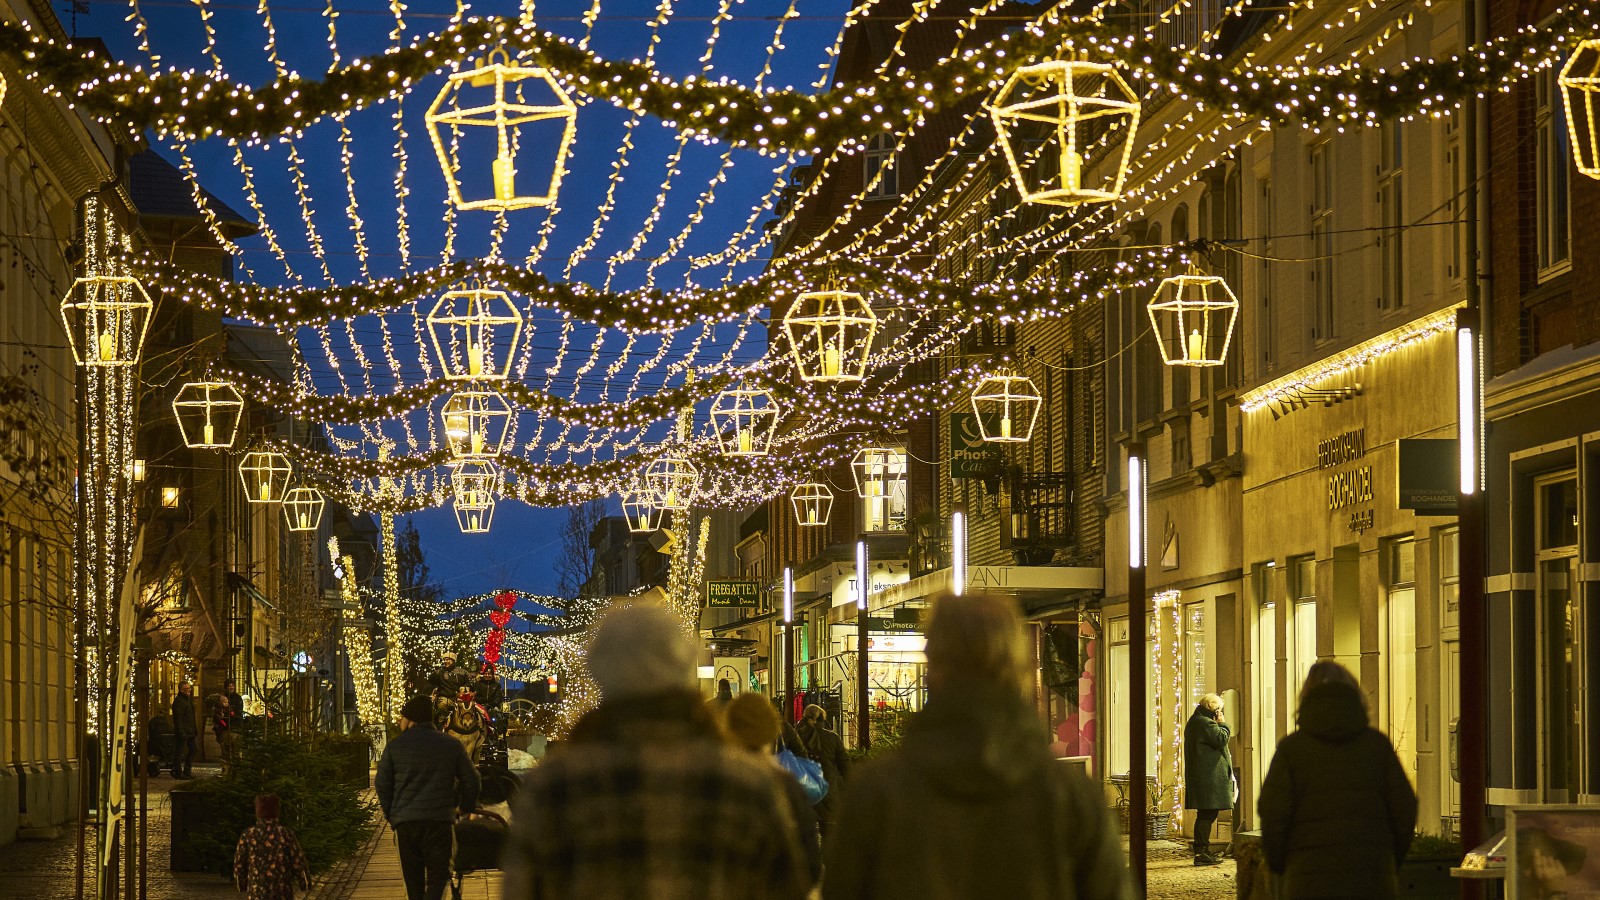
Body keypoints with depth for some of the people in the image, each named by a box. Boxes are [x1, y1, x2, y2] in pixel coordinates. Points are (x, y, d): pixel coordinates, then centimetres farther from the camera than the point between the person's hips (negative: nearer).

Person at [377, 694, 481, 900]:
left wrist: (390, 813, 17)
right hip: (440, 819, -1)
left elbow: (382, 783, 4)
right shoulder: (452, 745, 3)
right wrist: (466, 807, 26)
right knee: (438, 874, 0)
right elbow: (470, 780, 8)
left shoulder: (395, 746, 1)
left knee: (413, 875, 13)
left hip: (405, 821, 1)